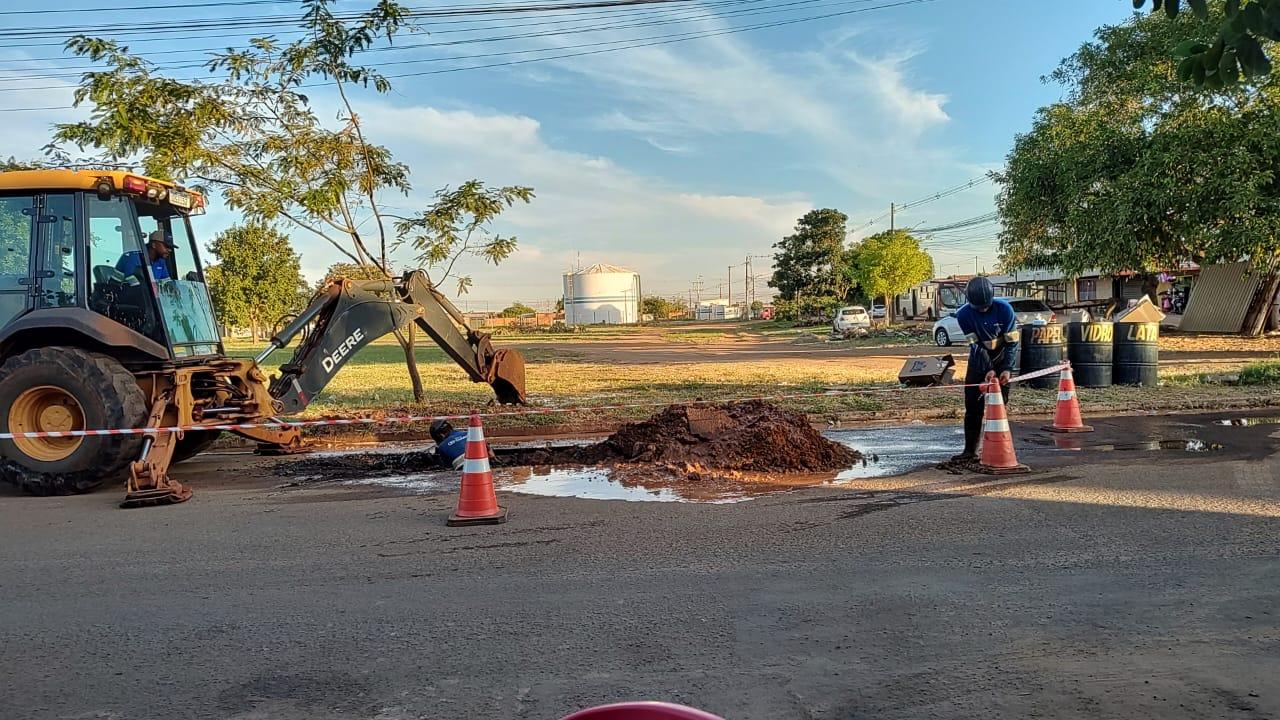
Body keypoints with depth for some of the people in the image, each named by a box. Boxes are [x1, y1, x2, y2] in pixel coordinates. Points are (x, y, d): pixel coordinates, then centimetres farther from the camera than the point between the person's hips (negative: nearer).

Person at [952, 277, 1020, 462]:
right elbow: (976, 345, -16)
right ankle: (970, 450, 7)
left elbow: (1012, 342, -14)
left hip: (1001, 360, -2)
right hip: (979, 361, 2)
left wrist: (1006, 369, -22)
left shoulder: (1004, 309, -19)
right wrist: (987, 370, -24)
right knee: (973, 406, 1)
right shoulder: (964, 314, -16)